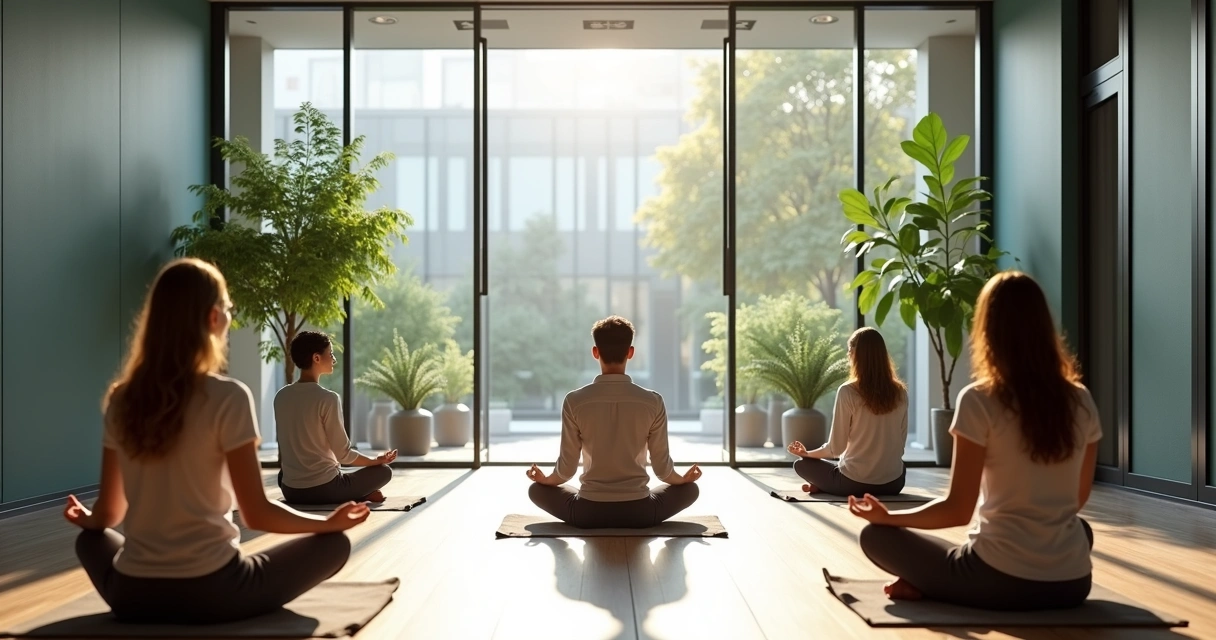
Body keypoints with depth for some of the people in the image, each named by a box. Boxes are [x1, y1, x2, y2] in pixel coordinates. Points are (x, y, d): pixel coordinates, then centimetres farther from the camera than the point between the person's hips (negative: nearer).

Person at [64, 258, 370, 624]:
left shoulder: (122, 399, 1)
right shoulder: (228, 398, -14)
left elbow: (107, 514, 10)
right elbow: (257, 514, -12)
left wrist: (84, 519, 33)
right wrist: (329, 522, 4)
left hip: (131, 594, 4)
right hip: (210, 590, -4)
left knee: (91, 539, 37)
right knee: (333, 544, 12)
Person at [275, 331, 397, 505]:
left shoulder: (281, 396, 3)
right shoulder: (328, 399, -15)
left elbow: (284, 448, 11)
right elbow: (344, 454, -11)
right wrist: (376, 460, 6)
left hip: (290, 490, 4)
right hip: (324, 488, -4)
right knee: (383, 471, 17)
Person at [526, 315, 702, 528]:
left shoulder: (575, 401, -9)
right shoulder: (653, 402, -8)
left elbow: (567, 468, -4)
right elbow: (662, 467, -2)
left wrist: (545, 479, 20)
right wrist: (683, 478, 22)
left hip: (589, 512, -1)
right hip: (639, 511, 1)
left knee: (537, 489, 27)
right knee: (689, 488, 28)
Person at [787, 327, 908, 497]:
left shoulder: (848, 392, -13)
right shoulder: (900, 392, -1)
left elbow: (836, 447, -8)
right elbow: (900, 443, 9)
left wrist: (807, 453, 11)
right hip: (893, 483, 1)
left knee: (801, 464, 23)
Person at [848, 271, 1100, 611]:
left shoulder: (979, 401, -11)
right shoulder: (1081, 401, 3)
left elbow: (957, 510, -10)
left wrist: (888, 516, 6)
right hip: (1072, 582, 2)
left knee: (876, 535, 16)